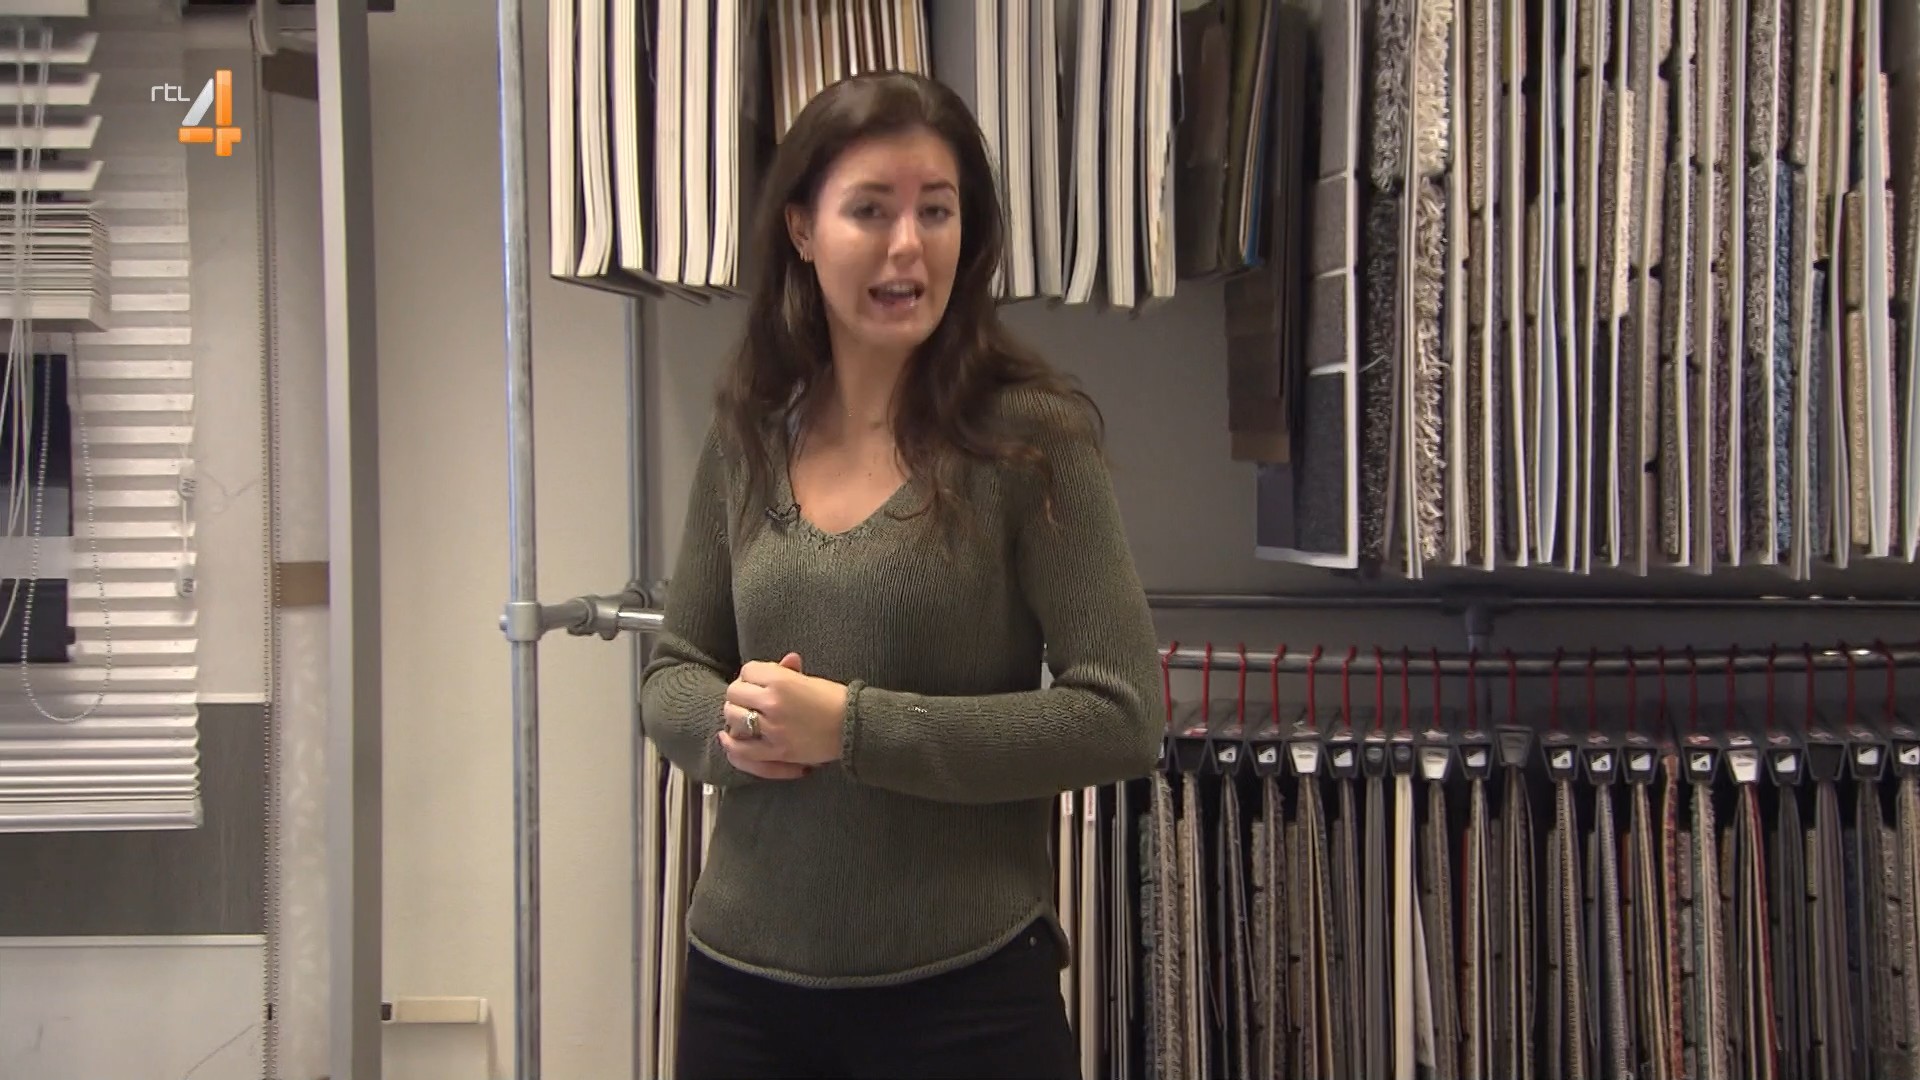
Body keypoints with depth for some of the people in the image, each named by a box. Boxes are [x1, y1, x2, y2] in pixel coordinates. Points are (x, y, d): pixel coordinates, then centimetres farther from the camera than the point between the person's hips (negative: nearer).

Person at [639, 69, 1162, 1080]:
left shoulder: (1031, 436, -10)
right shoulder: (745, 438, 3)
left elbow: (1120, 717, -13)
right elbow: (672, 674, 12)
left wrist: (853, 726, -18)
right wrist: (730, 722, -11)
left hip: (963, 989, -4)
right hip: (742, 976, 4)